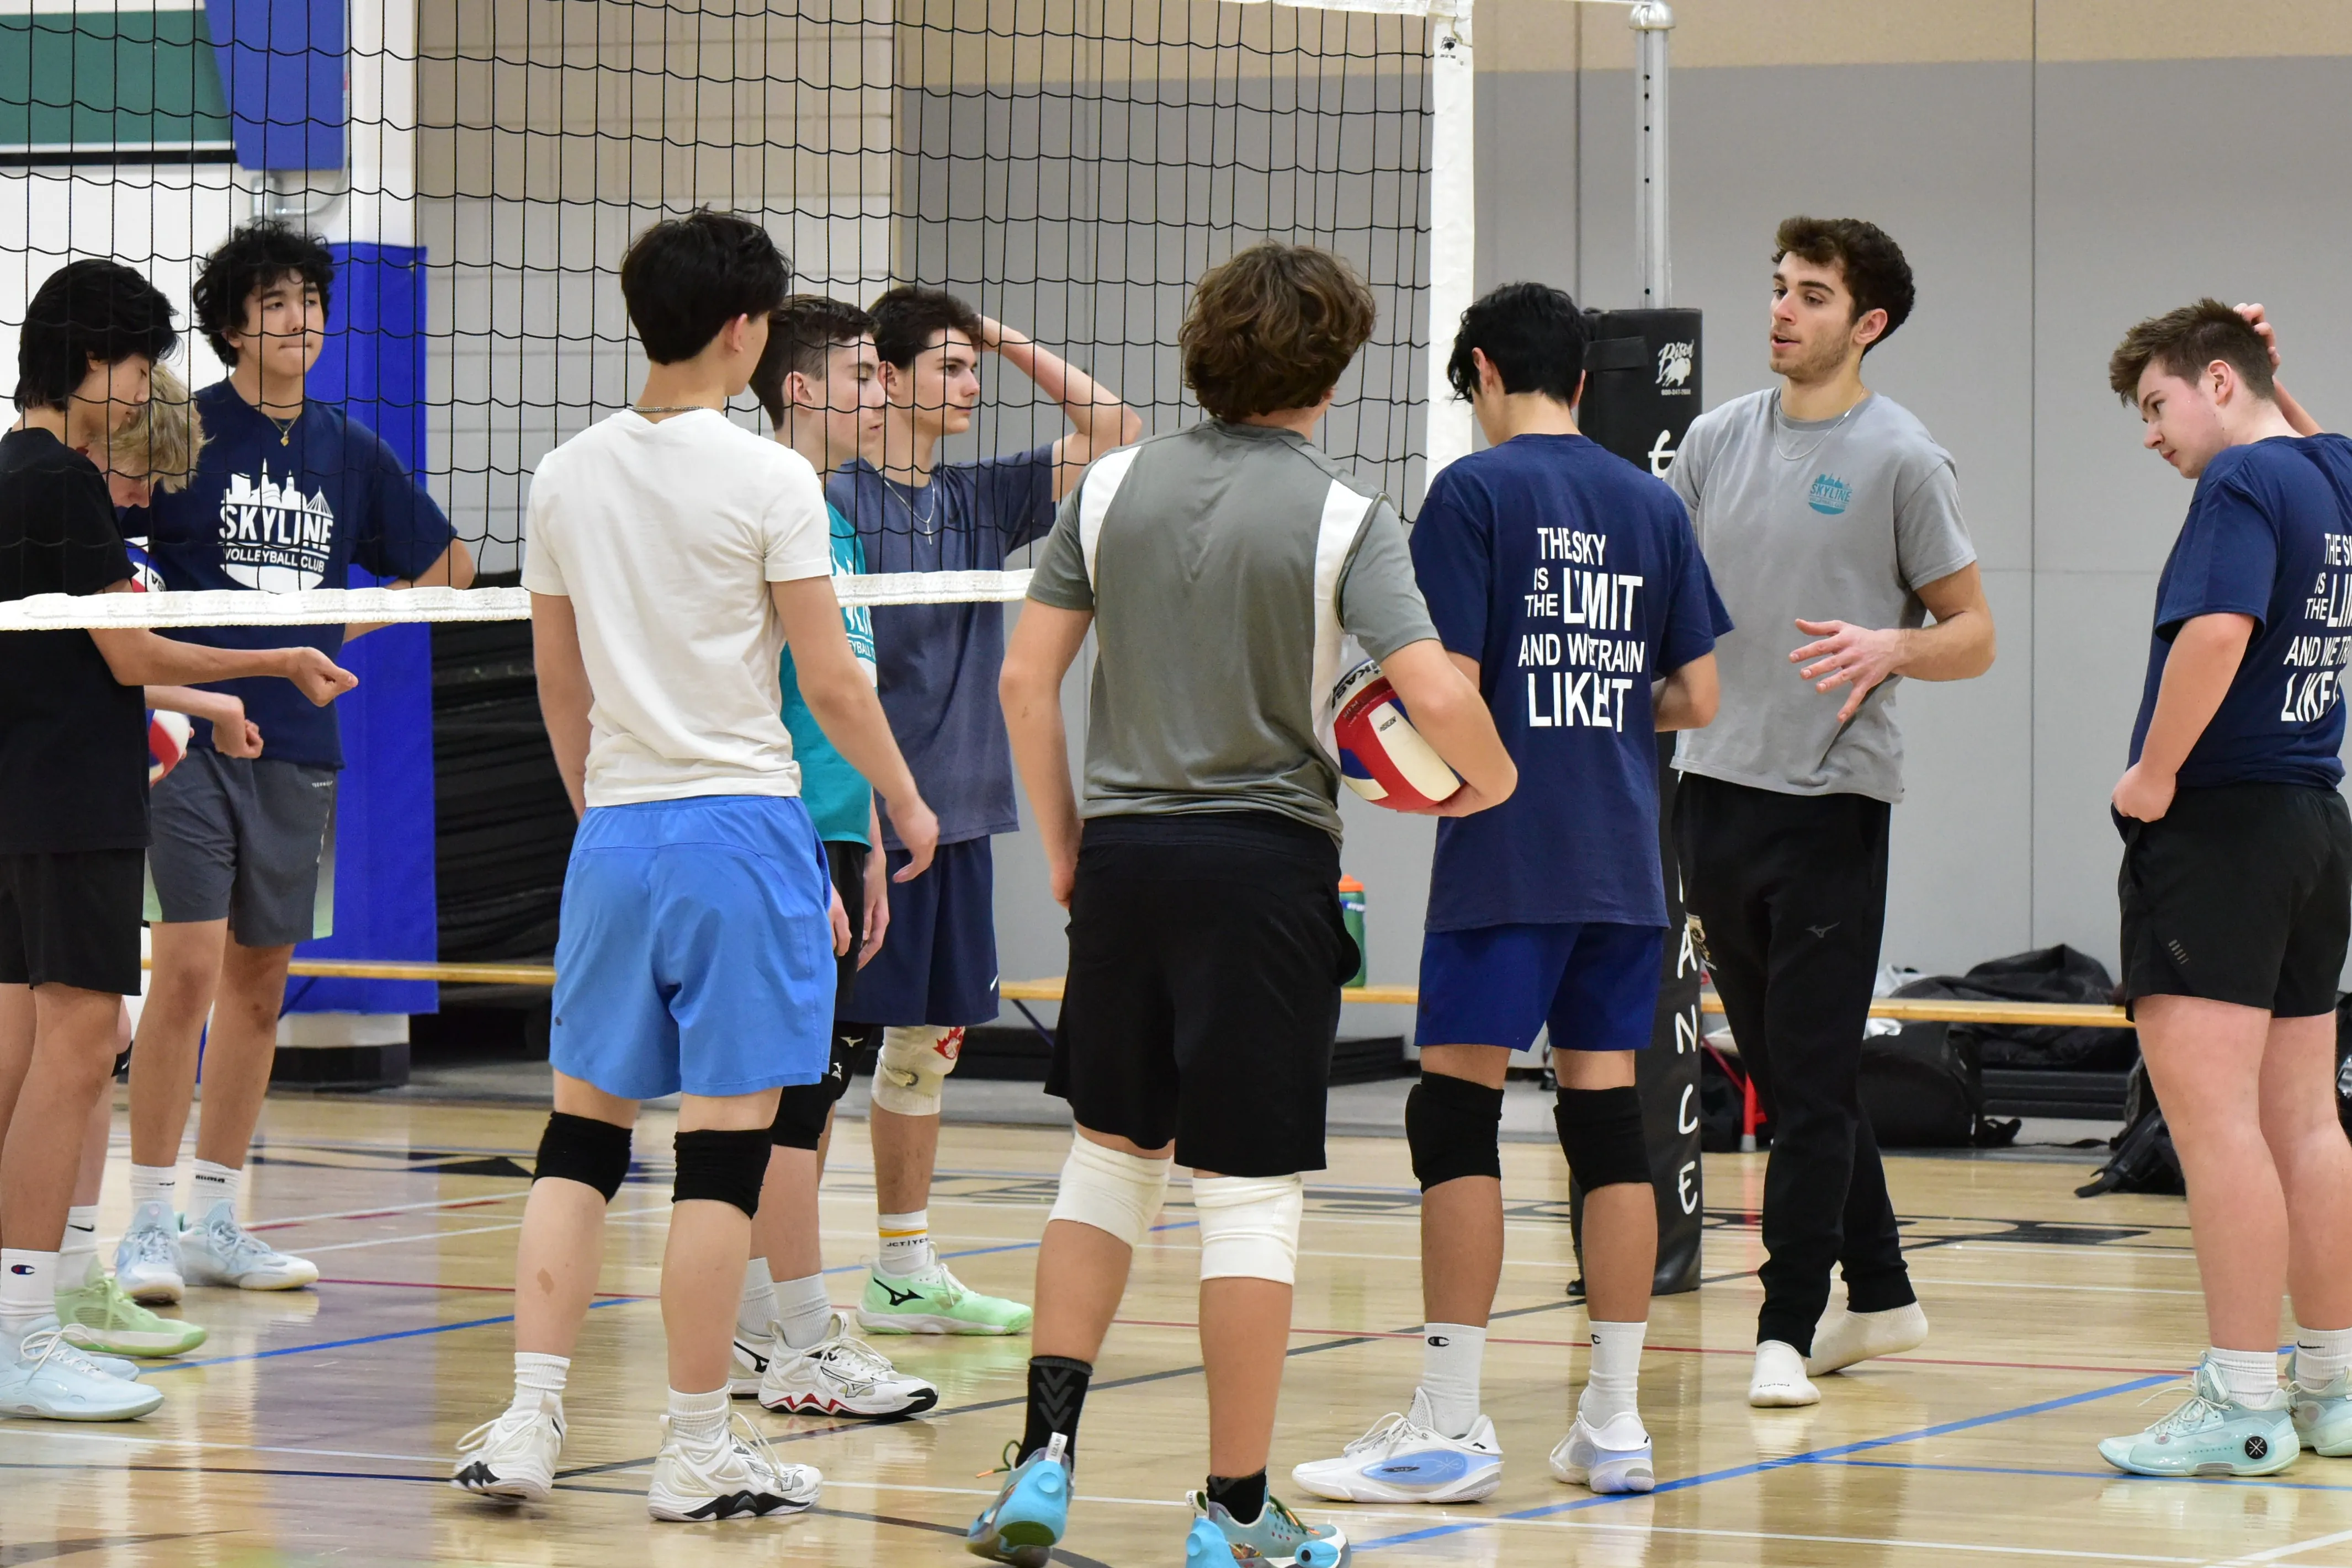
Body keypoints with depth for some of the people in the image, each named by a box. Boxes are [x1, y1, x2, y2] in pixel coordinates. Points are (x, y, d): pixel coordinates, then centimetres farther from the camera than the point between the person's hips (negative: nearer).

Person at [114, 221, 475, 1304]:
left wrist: (337, 627, 9)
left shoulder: (349, 451, 10)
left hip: (298, 745, 5)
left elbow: (447, 566, 21)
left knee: (260, 980, 9)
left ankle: (216, 1221, 18)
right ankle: (149, 1225, -6)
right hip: (191, 729, -5)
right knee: (190, 965, -12)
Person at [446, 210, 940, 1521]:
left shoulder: (569, 478, 7)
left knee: (583, 1132, 9)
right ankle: (701, 1449, 3)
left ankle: (528, 1423, 3)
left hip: (614, 829, 5)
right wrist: (908, 806, 8)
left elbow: (560, 685, 14)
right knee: (727, 1141, -1)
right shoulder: (770, 480, -9)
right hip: (742, 821, -5)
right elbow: (831, 685, -7)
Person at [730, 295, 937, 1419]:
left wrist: (868, 854, 21)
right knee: (794, 1093, -7)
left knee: (802, 1097, 11)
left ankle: (751, 1334, 16)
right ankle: (804, 1351, -5)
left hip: (832, 841, 10)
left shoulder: (832, 523, 17)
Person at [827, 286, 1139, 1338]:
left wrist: (1004, 339, 9)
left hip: (959, 816, 8)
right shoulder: (839, 504, -10)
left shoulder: (980, 499, 11)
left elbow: (1109, 427, 17)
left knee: (927, 1043, 13)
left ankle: (906, 1275, 21)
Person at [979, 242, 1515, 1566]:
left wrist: (1063, 841, 14)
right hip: (1268, 860, -4)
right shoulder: (1343, 516, -8)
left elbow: (1027, 679, 3)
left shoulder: (1115, 488, 3)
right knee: (1250, 1192, 2)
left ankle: (1047, 1454, 8)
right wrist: (1491, 779, 3)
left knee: (1113, 1151, 18)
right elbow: (1438, 695, -18)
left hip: (1125, 856, 4)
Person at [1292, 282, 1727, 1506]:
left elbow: (1447, 686, -13)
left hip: (1504, 855, -5)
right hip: (1625, 860, 5)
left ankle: (1448, 1426, -6)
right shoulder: (1653, 504, 10)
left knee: (1456, 1115, -3)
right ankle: (1614, 1425, 8)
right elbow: (1698, 697, 9)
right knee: (1606, 1116, 7)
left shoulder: (1474, 491, -6)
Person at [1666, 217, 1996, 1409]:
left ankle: (1788, 1329, -5)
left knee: (1812, 1084, -7)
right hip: (1715, 786, 6)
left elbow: (1972, 633, -2)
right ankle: (1879, 1296, 23)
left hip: (1831, 803, -6)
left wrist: (1889, 648, -21)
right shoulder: (1717, 440, 11)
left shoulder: (1901, 459, -4)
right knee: (1784, 1078, 12)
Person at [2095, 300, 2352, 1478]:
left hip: (2219, 821, -10)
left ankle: (2242, 1406, -13)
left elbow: (2217, 629, -29)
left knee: (2214, 1117, -10)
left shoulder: (2245, 483, -13)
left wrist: (2154, 774, -19)